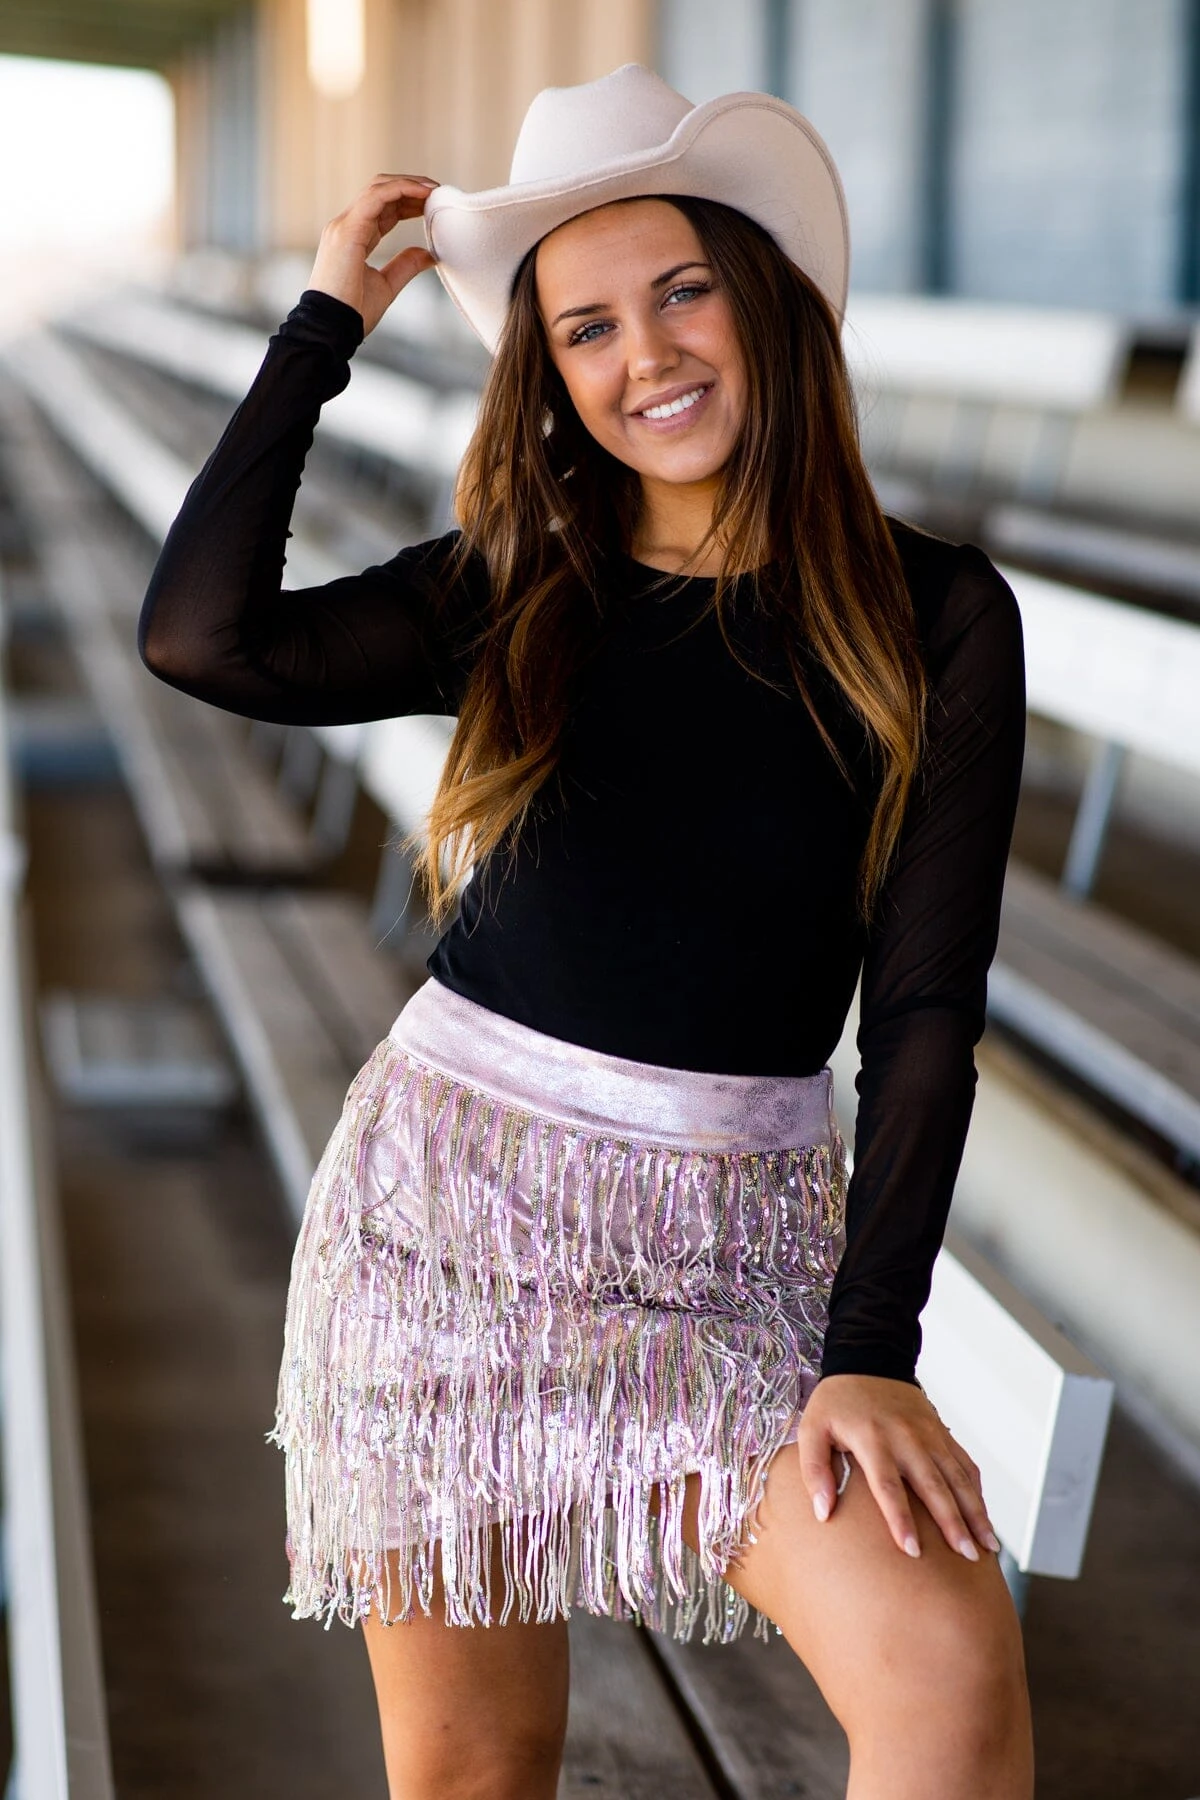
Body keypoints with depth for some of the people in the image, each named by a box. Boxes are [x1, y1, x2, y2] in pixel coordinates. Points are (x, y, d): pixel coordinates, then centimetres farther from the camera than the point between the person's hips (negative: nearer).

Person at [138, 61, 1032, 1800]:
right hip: (447, 1191, 2)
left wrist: (871, 1351, -12)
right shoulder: (514, 591, 4)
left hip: (738, 1234, -1)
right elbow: (203, 636, -13)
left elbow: (925, 1010, -5)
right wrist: (328, 322, -4)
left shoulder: (935, 614, -2)